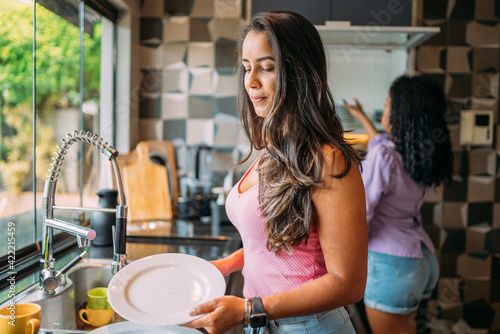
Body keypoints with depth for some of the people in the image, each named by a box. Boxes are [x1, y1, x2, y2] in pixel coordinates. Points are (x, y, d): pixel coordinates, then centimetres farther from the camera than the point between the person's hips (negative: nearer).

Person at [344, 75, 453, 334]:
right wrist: (362, 117, 38)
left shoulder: (382, 157, -21)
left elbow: (360, 214, -19)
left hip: (389, 263, -8)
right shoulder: (425, 155, 4)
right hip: (423, 259, 8)